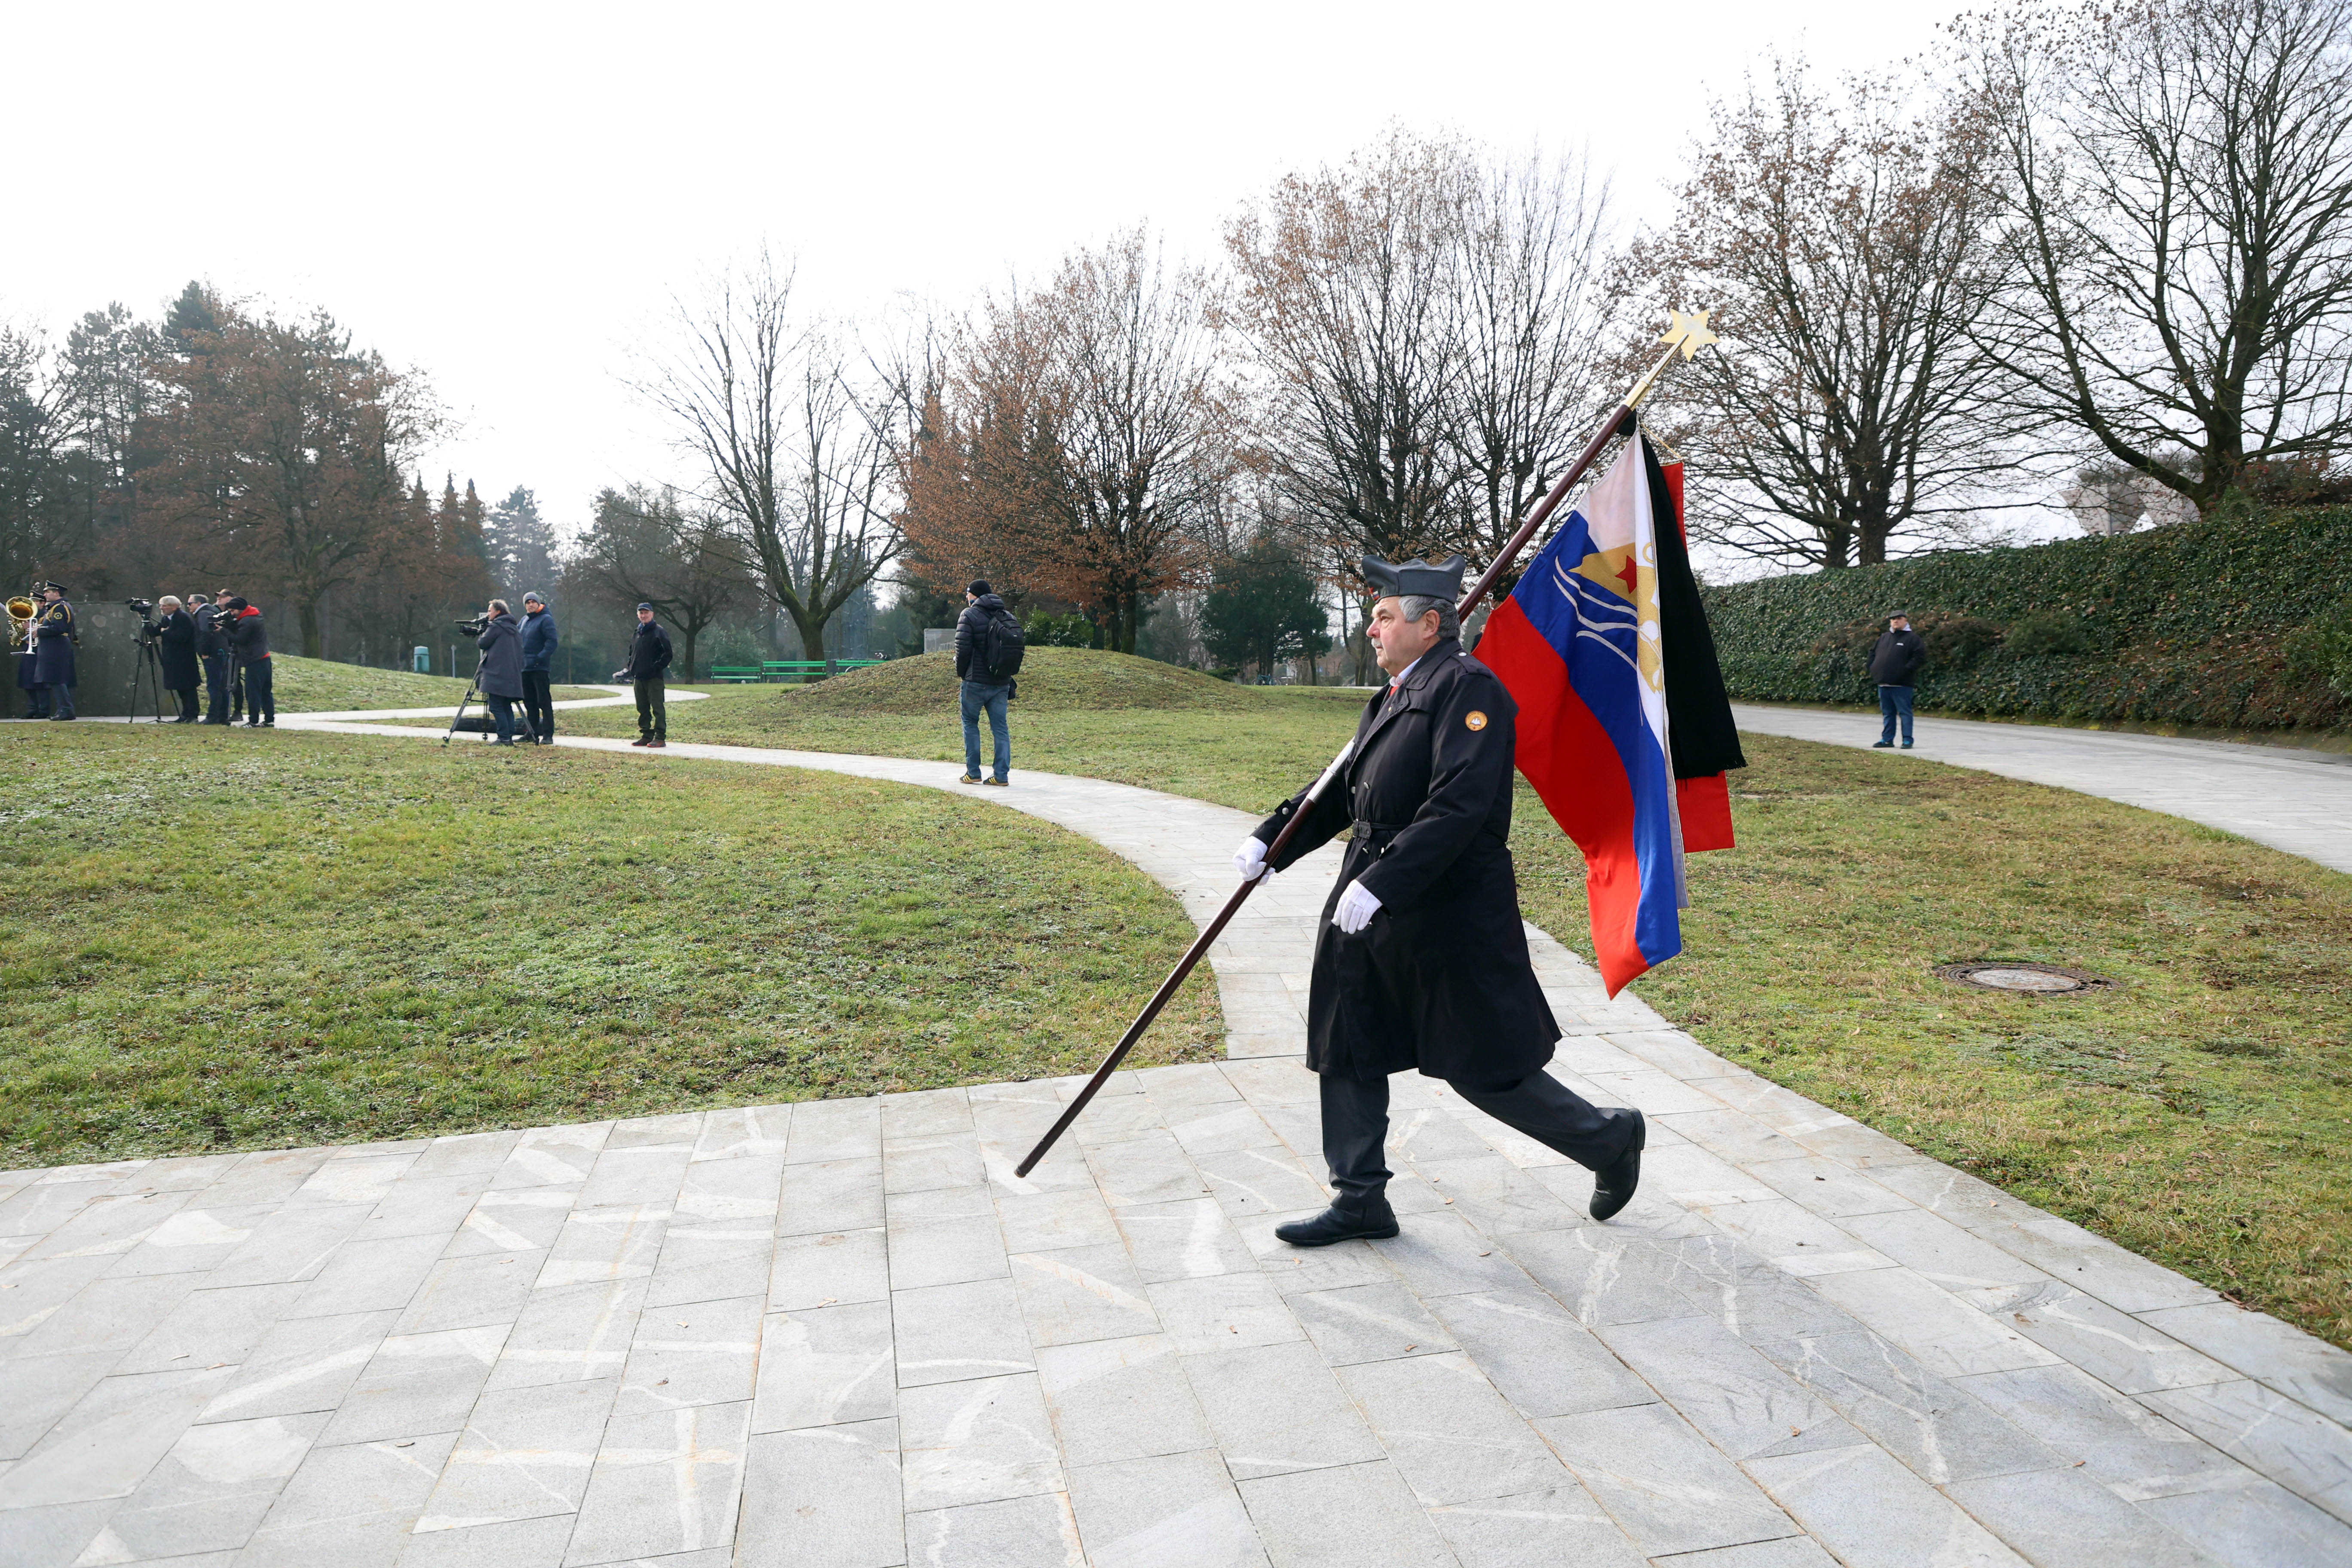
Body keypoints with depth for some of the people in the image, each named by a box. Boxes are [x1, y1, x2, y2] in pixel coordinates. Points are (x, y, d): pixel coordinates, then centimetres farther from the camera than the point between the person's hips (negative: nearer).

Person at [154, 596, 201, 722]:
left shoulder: (184, 618, -14)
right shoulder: (165, 619, 15)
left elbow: (181, 637, -23)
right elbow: (154, 633, 13)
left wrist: (165, 632, -12)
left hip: (184, 660, -9)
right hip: (173, 660, 9)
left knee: (188, 688, -7)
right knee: (180, 688, 11)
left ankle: (192, 716, -5)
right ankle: (186, 716, 15)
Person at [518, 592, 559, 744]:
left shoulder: (546, 619, -6)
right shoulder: (524, 620, 17)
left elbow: (552, 642, -15)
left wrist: (540, 658, -22)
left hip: (540, 669, -8)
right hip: (525, 669, 8)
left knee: (544, 702, -7)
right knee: (530, 703, 11)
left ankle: (548, 736, -7)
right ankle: (532, 734, 16)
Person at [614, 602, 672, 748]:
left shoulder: (659, 632, -4)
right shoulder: (637, 633, 18)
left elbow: (667, 654, -8)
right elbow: (632, 654, 27)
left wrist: (656, 668, -15)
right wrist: (630, 670, 13)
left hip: (654, 678, -7)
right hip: (639, 678, 7)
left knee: (657, 707, -8)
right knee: (643, 709, 9)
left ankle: (660, 737, -8)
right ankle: (646, 736, 15)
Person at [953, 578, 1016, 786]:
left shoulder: (969, 615, -8)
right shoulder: (1008, 616, 10)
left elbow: (962, 649, -13)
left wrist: (961, 673, 3)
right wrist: (1008, 674, 16)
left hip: (976, 682, -5)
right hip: (1002, 683, 5)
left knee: (970, 723, 9)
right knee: (1000, 727, 7)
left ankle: (973, 773, 7)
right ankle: (1002, 775, 3)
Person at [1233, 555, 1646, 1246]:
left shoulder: (1467, 688, -15)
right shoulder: (1391, 701, 14)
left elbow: (1459, 806, -26)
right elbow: (1340, 789, 17)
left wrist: (1380, 886, -30)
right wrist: (1271, 840, 5)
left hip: (1453, 916, -9)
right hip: (1374, 908, 9)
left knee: (1483, 1070, 2)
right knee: (1348, 1051, 12)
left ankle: (1611, 1139, 25)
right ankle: (1360, 1199, 26)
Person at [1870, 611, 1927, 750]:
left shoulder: (1913, 638, -3)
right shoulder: (1884, 637, 16)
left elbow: (1920, 657, -11)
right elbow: (1873, 653, 27)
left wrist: (1907, 670, -16)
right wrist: (1874, 668, 13)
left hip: (1901, 685, -6)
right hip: (1884, 684, 6)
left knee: (1904, 712, -4)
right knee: (1887, 713, 12)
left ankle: (1907, 740, -1)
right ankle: (1887, 739, 18)